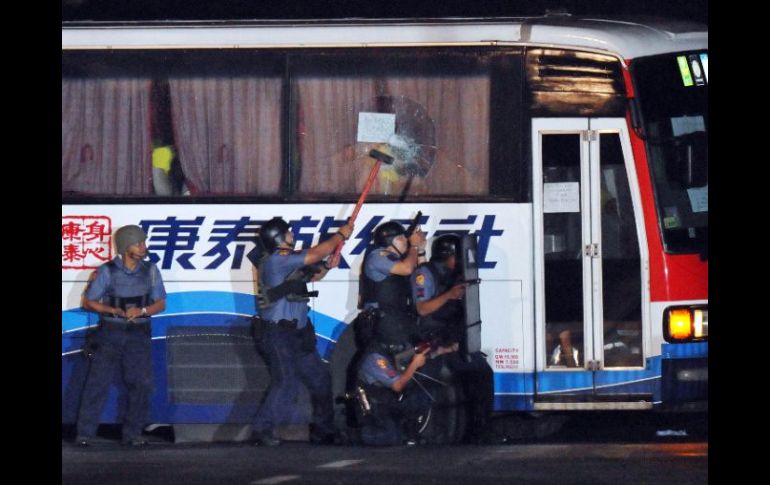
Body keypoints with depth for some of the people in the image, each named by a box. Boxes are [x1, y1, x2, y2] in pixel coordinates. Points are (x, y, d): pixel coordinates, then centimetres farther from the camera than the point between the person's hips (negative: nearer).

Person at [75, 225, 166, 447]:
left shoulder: (150, 271, 3)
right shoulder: (107, 271, -5)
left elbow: (161, 304, 6)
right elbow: (88, 302, -1)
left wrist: (141, 311, -14)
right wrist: (113, 310, -15)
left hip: (138, 335, 3)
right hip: (110, 332, -3)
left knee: (141, 384, -3)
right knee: (97, 382, -5)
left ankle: (133, 433, 7)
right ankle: (85, 433, -2)